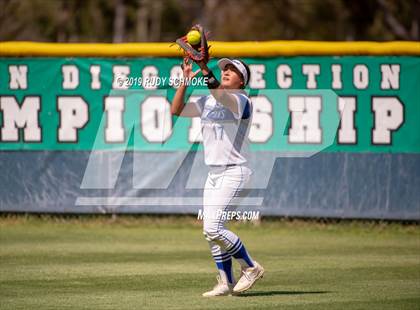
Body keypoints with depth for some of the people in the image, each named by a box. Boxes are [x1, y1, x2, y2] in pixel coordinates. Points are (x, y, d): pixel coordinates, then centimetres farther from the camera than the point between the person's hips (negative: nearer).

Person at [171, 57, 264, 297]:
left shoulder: (242, 100, -10)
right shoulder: (208, 101, 14)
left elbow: (221, 96, -31)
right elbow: (176, 110, 11)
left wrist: (205, 68, -41)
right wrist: (186, 80, 3)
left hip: (234, 172, -8)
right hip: (214, 174, 8)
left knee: (213, 228, -16)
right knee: (211, 231, 5)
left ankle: (251, 268, -1)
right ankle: (227, 283, 13)